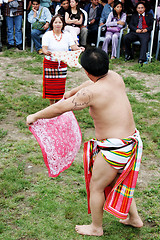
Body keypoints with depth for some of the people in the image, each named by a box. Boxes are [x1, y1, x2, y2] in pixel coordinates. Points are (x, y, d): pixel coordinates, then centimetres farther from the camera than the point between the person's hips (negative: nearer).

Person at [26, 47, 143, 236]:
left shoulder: (90, 93, -22)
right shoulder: (115, 77, 1)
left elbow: (59, 109, -13)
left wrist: (35, 116, 3)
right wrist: (72, 92, 39)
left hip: (114, 148, -8)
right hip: (131, 140, 9)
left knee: (96, 187, 13)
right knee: (118, 181, 28)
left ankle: (96, 228, 32)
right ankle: (134, 218, 42)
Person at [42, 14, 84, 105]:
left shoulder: (67, 35, 2)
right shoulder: (47, 35, -6)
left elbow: (73, 46, -8)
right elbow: (44, 48, -17)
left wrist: (79, 48, -31)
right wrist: (46, 52, -41)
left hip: (62, 63, 2)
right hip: (50, 63, -2)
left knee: (60, 83, 7)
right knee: (50, 83, 4)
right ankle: (51, 104, 21)